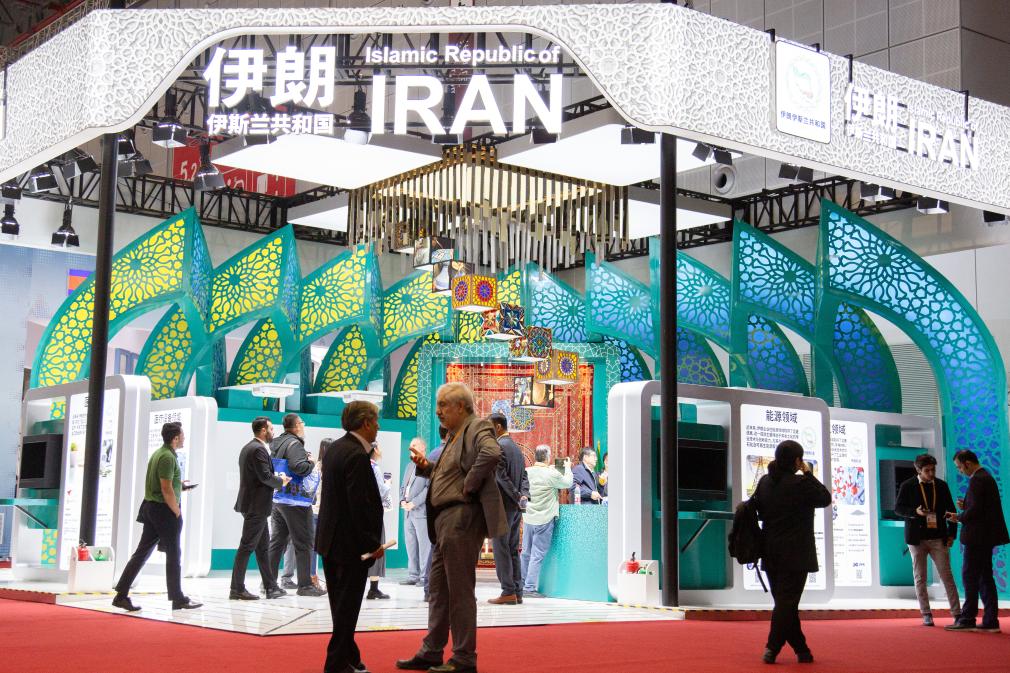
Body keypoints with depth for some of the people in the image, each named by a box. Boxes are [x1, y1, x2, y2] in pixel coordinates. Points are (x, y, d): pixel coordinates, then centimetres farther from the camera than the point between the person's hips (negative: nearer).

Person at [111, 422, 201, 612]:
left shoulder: (158, 453, 12)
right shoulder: (168, 457, -18)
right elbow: (166, 490, -21)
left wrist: (178, 484, 20)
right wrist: (177, 512, -13)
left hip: (151, 509, 9)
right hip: (164, 511, -9)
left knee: (141, 553, 8)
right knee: (173, 555, 2)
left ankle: (121, 595, 7)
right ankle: (178, 599, 11)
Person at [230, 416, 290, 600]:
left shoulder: (248, 448, 16)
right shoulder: (258, 449, -16)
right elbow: (266, 476, -21)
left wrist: (278, 479, 10)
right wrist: (281, 481, -4)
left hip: (254, 505, 11)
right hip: (256, 506, -11)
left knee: (263, 546, 13)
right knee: (247, 546, -6)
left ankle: (271, 587, 18)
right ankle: (237, 589, -2)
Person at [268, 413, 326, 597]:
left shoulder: (276, 444, 14)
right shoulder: (294, 444, -14)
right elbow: (298, 466, -28)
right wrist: (311, 463, -10)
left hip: (277, 499, 9)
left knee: (277, 541, 13)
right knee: (303, 544, -2)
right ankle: (304, 585, 1)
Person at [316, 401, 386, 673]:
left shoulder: (334, 449, 10)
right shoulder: (357, 455, -19)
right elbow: (360, 504, -23)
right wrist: (373, 543, -17)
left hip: (330, 539, 9)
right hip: (351, 543, -9)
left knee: (342, 605, 15)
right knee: (347, 607, -1)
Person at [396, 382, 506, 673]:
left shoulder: (477, 428, -11)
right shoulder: (455, 435, 18)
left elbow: (492, 453, -31)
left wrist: (469, 486, -23)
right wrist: (427, 466, 8)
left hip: (461, 518, -10)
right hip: (445, 520, 10)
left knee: (460, 590, -4)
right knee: (438, 588, 15)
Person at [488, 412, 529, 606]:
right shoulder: (517, 448, 16)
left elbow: (501, 477, -18)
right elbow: (524, 477, 12)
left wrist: (518, 498, -13)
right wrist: (524, 496, -1)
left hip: (503, 504, -8)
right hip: (516, 507, 8)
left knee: (500, 548, -5)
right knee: (513, 549, 11)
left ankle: (508, 593, -8)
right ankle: (517, 592, 11)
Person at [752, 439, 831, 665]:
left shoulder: (765, 482, 4)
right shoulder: (801, 483, -15)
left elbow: (758, 511, 9)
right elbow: (825, 499, -3)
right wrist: (808, 474, 0)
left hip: (771, 554, 7)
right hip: (795, 554, -6)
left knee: (785, 602, 12)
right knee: (787, 601, -3)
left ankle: (801, 649, 20)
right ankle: (772, 648, -8)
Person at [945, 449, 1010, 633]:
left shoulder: (977, 480, -16)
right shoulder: (986, 476, 15)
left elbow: (976, 510, -22)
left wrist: (959, 518, -7)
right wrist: (965, 506, 7)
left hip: (977, 536, -10)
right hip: (986, 536, 10)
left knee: (970, 577, -5)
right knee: (985, 577, 11)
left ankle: (967, 619, -3)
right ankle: (990, 621, 11)